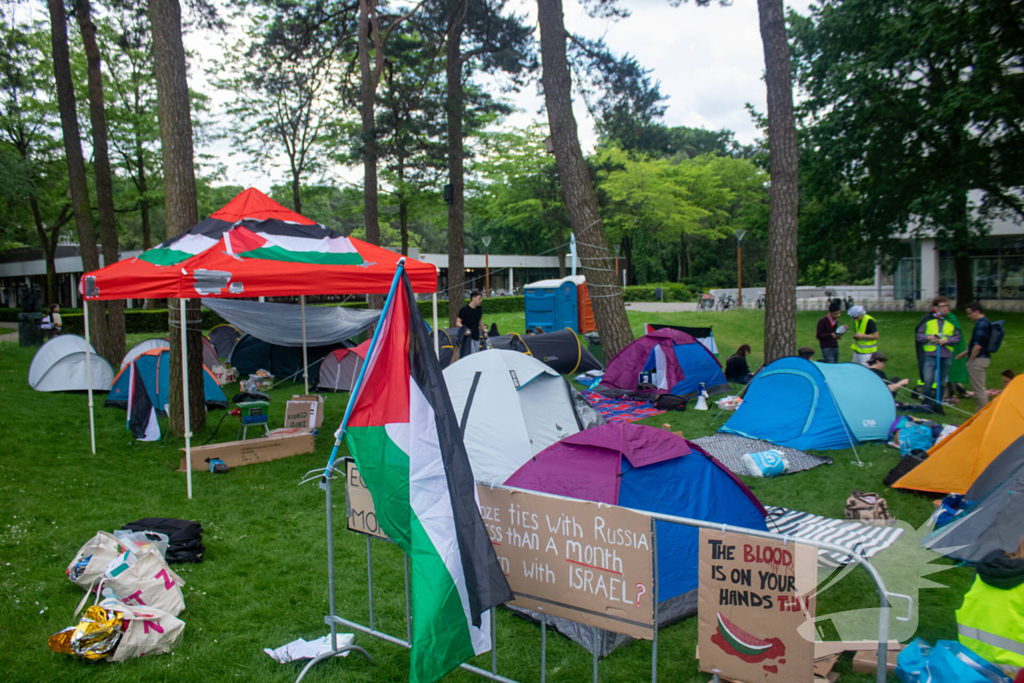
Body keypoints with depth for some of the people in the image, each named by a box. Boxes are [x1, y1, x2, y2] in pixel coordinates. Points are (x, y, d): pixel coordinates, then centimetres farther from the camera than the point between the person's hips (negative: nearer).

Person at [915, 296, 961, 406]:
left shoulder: (952, 321, 7)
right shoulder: (928, 320, 2)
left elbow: (957, 338, 6)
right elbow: (918, 335, 5)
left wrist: (946, 340, -12)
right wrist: (929, 337, -13)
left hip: (946, 356, 3)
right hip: (930, 355, -2)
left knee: (942, 383, 9)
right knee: (928, 381, -11)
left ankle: (937, 404, 21)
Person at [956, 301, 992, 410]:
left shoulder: (981, 324, -19)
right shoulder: (984, 322, 13)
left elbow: (978, 346, -23)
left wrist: (970, 360, -14)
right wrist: (965, 352, 23)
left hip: (978, 360, -10)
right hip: (984, 358, 10)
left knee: (979, 389, -4)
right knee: (981, 388, 17)